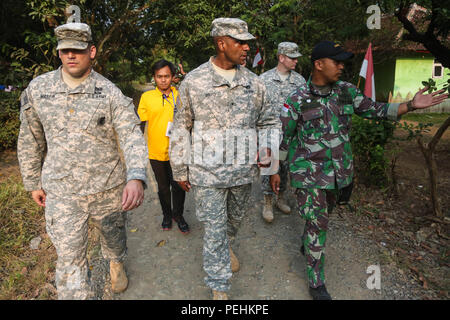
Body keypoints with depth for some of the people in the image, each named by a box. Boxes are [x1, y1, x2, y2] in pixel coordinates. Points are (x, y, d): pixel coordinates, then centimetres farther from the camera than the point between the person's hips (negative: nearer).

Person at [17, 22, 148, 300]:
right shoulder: (38, 89, -2)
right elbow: (29, 140, 8)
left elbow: (132, 136, -20)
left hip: (109, 187, 0)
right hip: (61, 192, 1)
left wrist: (136, 178, -37)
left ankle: (117, 264, 57)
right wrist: (33, 183, 12)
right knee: (70, 258, 4)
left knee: (113, 235, 23)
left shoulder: (110, 93, -10)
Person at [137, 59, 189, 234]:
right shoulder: (146, 97, -1)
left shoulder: (180, 95, 1)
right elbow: (140, 123, 5)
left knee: (178, 186, 7)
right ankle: (167, 214, 36)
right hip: (156, 152, 0)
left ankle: (178, 215, 30)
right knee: (163, 187, 15)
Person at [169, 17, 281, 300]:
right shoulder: (193, 81, -5)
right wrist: (180, 170, 2)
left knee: (236, 218, 23)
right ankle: (220, 289, 24)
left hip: (244, 170, 4)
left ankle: (226, 245, 58)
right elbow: (182, 128, 0)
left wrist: (266, 148, -7)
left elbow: (269, 121, 13)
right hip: (207, 171, -3)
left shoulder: (254, 82, 2)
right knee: (214, 228, 5)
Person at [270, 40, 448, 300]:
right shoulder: (297, 100, -11)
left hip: (339, 172, 5)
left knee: (322, 216, 22)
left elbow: (375, 110, 9)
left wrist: (411, 105, -4)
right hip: (309, 174, -5)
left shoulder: (346, 91, 2)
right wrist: (275, 171, -2)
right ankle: (317, 284, 18)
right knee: (317, 224, 1)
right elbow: (282, 138, -5)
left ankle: (307, 246, 52)